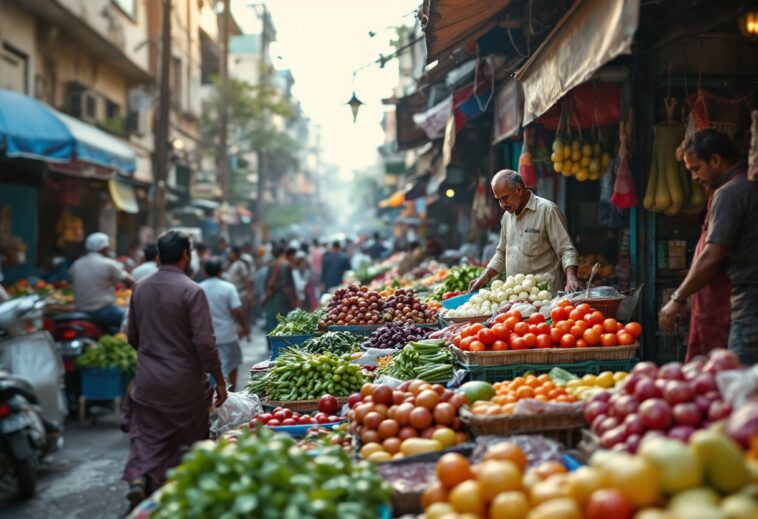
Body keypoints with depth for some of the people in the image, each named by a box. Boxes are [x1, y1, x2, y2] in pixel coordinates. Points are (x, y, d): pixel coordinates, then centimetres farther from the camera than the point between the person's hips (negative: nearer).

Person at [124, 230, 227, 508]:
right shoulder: (192, 291, -15)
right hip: (185, 382, -4)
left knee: (147, 436, 12)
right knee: (189, 439, 12)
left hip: (147, 380, 4)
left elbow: (132, 337, 13)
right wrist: (219, 380, -7)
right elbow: (204, 342, -16)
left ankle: (138, 476, -11)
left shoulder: (140, 288, 3)